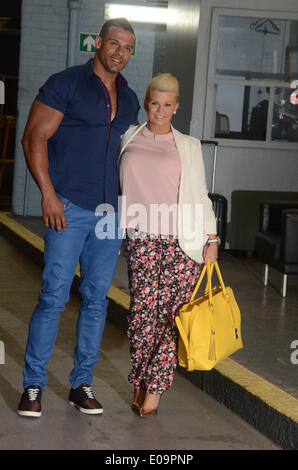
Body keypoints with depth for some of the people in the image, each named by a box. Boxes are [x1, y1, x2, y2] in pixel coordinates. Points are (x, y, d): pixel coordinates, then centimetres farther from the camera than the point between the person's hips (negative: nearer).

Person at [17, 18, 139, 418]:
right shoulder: (66, 84, -3)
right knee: (54, 296, -7)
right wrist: (48, 193, -14)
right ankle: (33, 385, 4)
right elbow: (34, 138, -7)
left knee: (96, 298, 8)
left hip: (112, 212, 6)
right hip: (69, 208, -6)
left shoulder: (129, 99, 15)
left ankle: (81, 384, 17)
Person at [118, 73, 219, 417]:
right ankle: (140, 384, 5)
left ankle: (153, 389, -1)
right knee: (143, 308, -9)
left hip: (182, 238, 0)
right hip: (142, 237, 1)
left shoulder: (188, 146, 13)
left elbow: (200, 195, 11)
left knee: (171, 312, -7)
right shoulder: (128, 138, 14)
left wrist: (212, 238, 4)